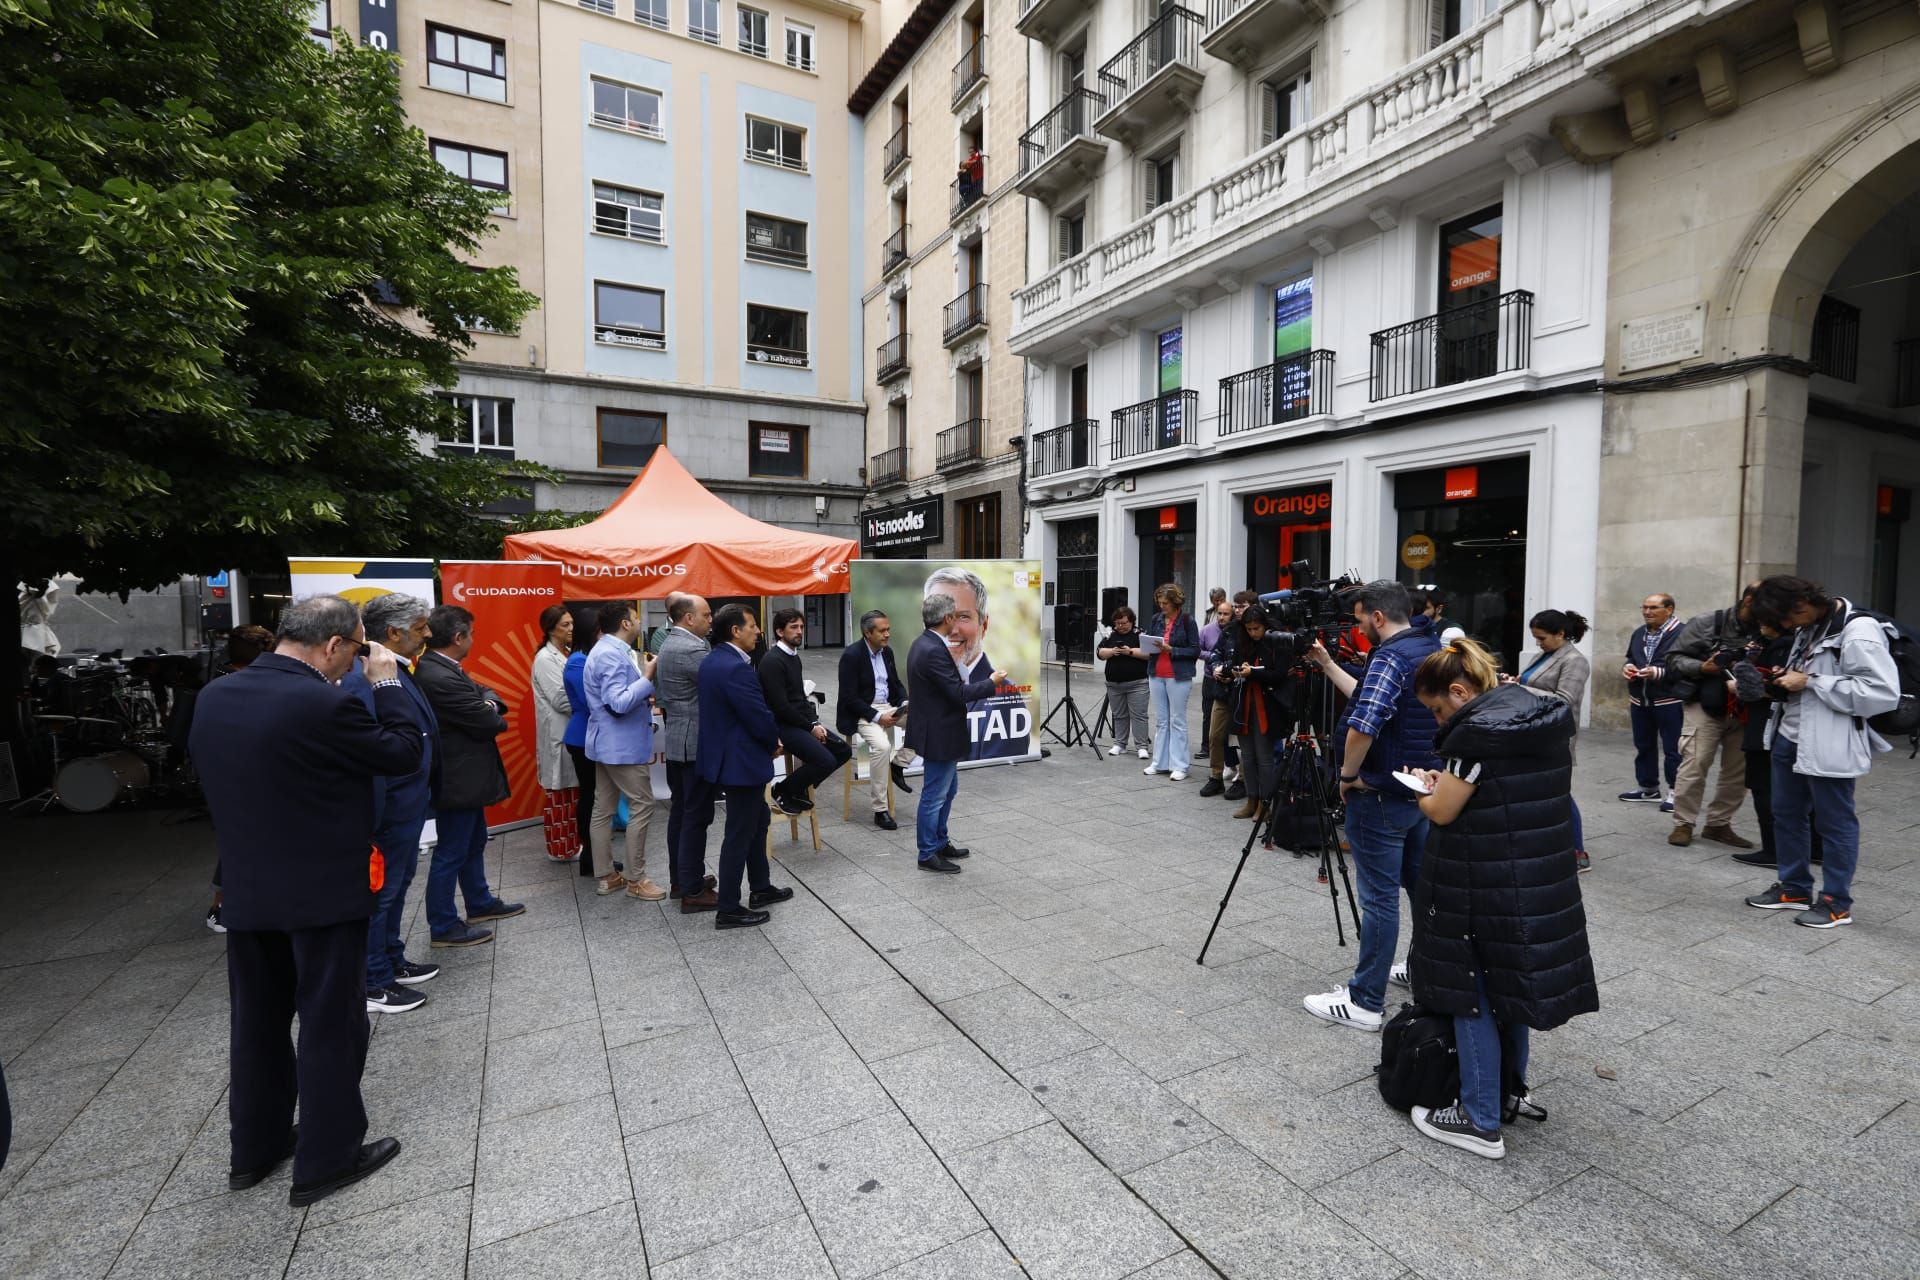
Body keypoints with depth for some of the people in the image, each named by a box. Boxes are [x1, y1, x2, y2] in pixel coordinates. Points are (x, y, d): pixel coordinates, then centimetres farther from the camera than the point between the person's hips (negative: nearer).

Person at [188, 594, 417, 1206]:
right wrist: (386, 682, -7)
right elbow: (404, 752, -15)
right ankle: (326, 1160, 21)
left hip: (246, 892, 7)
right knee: (331, 1025, 8)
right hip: (324, 892, -7)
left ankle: (254, 1149, 37)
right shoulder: (323, 704, -25)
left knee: (257, 1022, 21)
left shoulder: (214, 697, 0)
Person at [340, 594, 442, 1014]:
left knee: (397, 887, 22)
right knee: (380, 893, 5)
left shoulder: (401, 672, 7)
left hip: (409, 805, 10)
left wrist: (428, 794, 14)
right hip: (390, 809, -10)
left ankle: (392, 962, 38)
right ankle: (373, 985, 20)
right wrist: (375, 820, -25)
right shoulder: (365, 679, -24)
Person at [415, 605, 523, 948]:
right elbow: (487, 722, -24)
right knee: (451, 852, 2)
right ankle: (443, 926, 15)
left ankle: (480, 903, 37)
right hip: (458, 779, -11)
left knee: (474, 843, 22)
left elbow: (483, 691, 11)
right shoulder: (439, 677, -27)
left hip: (467, 775, 11)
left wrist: (489, 703, -13)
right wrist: (497, 718, -1)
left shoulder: (443, 668, 6)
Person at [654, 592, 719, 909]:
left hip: (677, 742, 10)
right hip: (696, 745, -10)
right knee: (696, 817, -3)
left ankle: (679, 879, 27)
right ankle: (692, 892, 4)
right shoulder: (690, 649, -21)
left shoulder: (669, 644, 12)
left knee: (680, 812, 16)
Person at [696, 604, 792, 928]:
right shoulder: (736, 668, -24)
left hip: (728, 756, 10)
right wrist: (774, 743, -3)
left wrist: (768, 740, 6)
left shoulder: (713, 661, 7)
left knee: (757, 822, 23)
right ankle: (728, 910, 13)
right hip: (742, 762, -10)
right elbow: (761, 717, -23)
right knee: (739, 834, 2)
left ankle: (761, 888, 36)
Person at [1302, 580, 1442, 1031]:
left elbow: (1363, 724, -32)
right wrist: (1326, 664, 18)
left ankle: (1364, 1002, 5)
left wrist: (1348, 774, -17)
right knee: (1421, 884, 21)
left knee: (1379, 898, -4)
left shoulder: (1391, 656, -20)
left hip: (1382, 797, -10)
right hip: (1423, 790, 10)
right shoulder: (1434, 650, 10)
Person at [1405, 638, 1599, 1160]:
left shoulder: (1476, 731, -21)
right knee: (1512, 980, 23)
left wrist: (1425, 790, 5)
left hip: (1484, 887, -9)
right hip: (1543, 878, 9)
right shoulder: (1545, 715, 6)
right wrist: (1451, 781, 13)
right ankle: (1510, 1088, 38)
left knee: (1472, 995, 5)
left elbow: (1441, 812, -16)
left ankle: (1480, 1121, 15)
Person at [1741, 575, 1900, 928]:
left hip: (1829, 747, -8)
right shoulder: (1810, 627, 9)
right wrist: (1788, 676, 5)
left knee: (1835, 822, 5)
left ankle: (1837, 902, 19)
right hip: (1789, 738, 8)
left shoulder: (1858, 632, -18)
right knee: (1786, 815, 16)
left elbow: (1883, 693, -23)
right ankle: (1794, 888, 29)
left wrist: (1810, 682, -21)